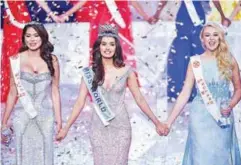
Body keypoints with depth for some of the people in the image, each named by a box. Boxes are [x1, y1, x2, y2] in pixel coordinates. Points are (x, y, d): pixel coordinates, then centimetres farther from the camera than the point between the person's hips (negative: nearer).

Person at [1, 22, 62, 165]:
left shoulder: (52, 60, 1)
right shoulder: (16, 60, -1)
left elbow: (55, 92, 4)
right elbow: (13, 93, 4)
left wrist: (58, 119, 2)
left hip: (45, 116, 1)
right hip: (22, 116, 0)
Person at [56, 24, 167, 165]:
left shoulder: (126, 71, -3)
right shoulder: (90, 72, -2)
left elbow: (140, 99, 2)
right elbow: (80, 103, 0)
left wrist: (157, 123, 2)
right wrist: (66, 128, -2)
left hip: (121, 127, -1)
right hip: (99, 128, 1)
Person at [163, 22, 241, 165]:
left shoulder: (229, 60, 1)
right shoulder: (195, 62, -2)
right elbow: (185, 94, -4)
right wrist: (169, 121, -9)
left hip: (224, 117, 1)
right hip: (201, 117, -1)